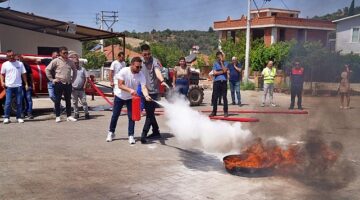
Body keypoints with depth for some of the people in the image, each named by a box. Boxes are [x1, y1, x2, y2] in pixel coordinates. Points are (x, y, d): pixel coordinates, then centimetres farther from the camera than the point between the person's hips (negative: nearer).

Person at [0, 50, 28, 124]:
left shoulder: (20, 64, 7)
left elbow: (24, 74, 8)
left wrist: (26, 84, 4)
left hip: (18, 86, 1)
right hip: (9, 86, -1)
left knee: (19, 102, 3)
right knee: (8, 102, -3)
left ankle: (19, 117, 11)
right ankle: (6, 118, 4)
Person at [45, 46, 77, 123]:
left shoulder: (70, 62, 9)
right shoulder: (56, 61, -4)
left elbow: (75, 70, 23)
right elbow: (47, 69, -4)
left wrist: (72, 80, 14)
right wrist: (52, 79, -5)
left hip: (68, 84, 4)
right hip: (59, 84, -4)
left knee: (68, 100, 8)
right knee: (57, 100, 2)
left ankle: (69, 116, 14)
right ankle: (58, 117, 9)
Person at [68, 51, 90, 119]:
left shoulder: (82, 69, 5)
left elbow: (87, 77, 6)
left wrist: (85, 85, -1)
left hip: (81, 89, 0)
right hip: (74, 89, 0)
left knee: (84, 101, 1)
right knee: (75, 102, 7)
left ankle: (87, 113, 6)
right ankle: (76, 114, 17)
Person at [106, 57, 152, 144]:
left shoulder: (141, 75, -22)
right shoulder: (124, 71, -25)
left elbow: (143, 87, -33)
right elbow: (120, 85, -27)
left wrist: (146, 96, -54)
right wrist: (130, 90, -43)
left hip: (131, 98, 1)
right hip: (119, 96, -1)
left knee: (131, 117, -4)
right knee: (115, 115, 10)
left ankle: (131, 136, 9)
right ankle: (111, 133, 29)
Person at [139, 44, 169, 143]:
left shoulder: (154, 61, -10)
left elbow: (157, 71, -29)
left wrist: (162, 81, -48)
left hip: (153, 91, -7)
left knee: (150, 114, -9)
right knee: (149, 113, 13)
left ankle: (143, 134, -9)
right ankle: (156, 132, 26)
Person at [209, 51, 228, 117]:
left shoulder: (225, 63, 7)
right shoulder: (215, 64, 10)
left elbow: (225, 70, -11)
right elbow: (215, 72, -2)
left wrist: (221, 62, -7)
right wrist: (222, 72, -6)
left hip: (223, 81, -1)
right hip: (216, 82, 2)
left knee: (224, 97, 0)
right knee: (215, 97, 3)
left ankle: (225, 112, 6)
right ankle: (214, 111, 10)